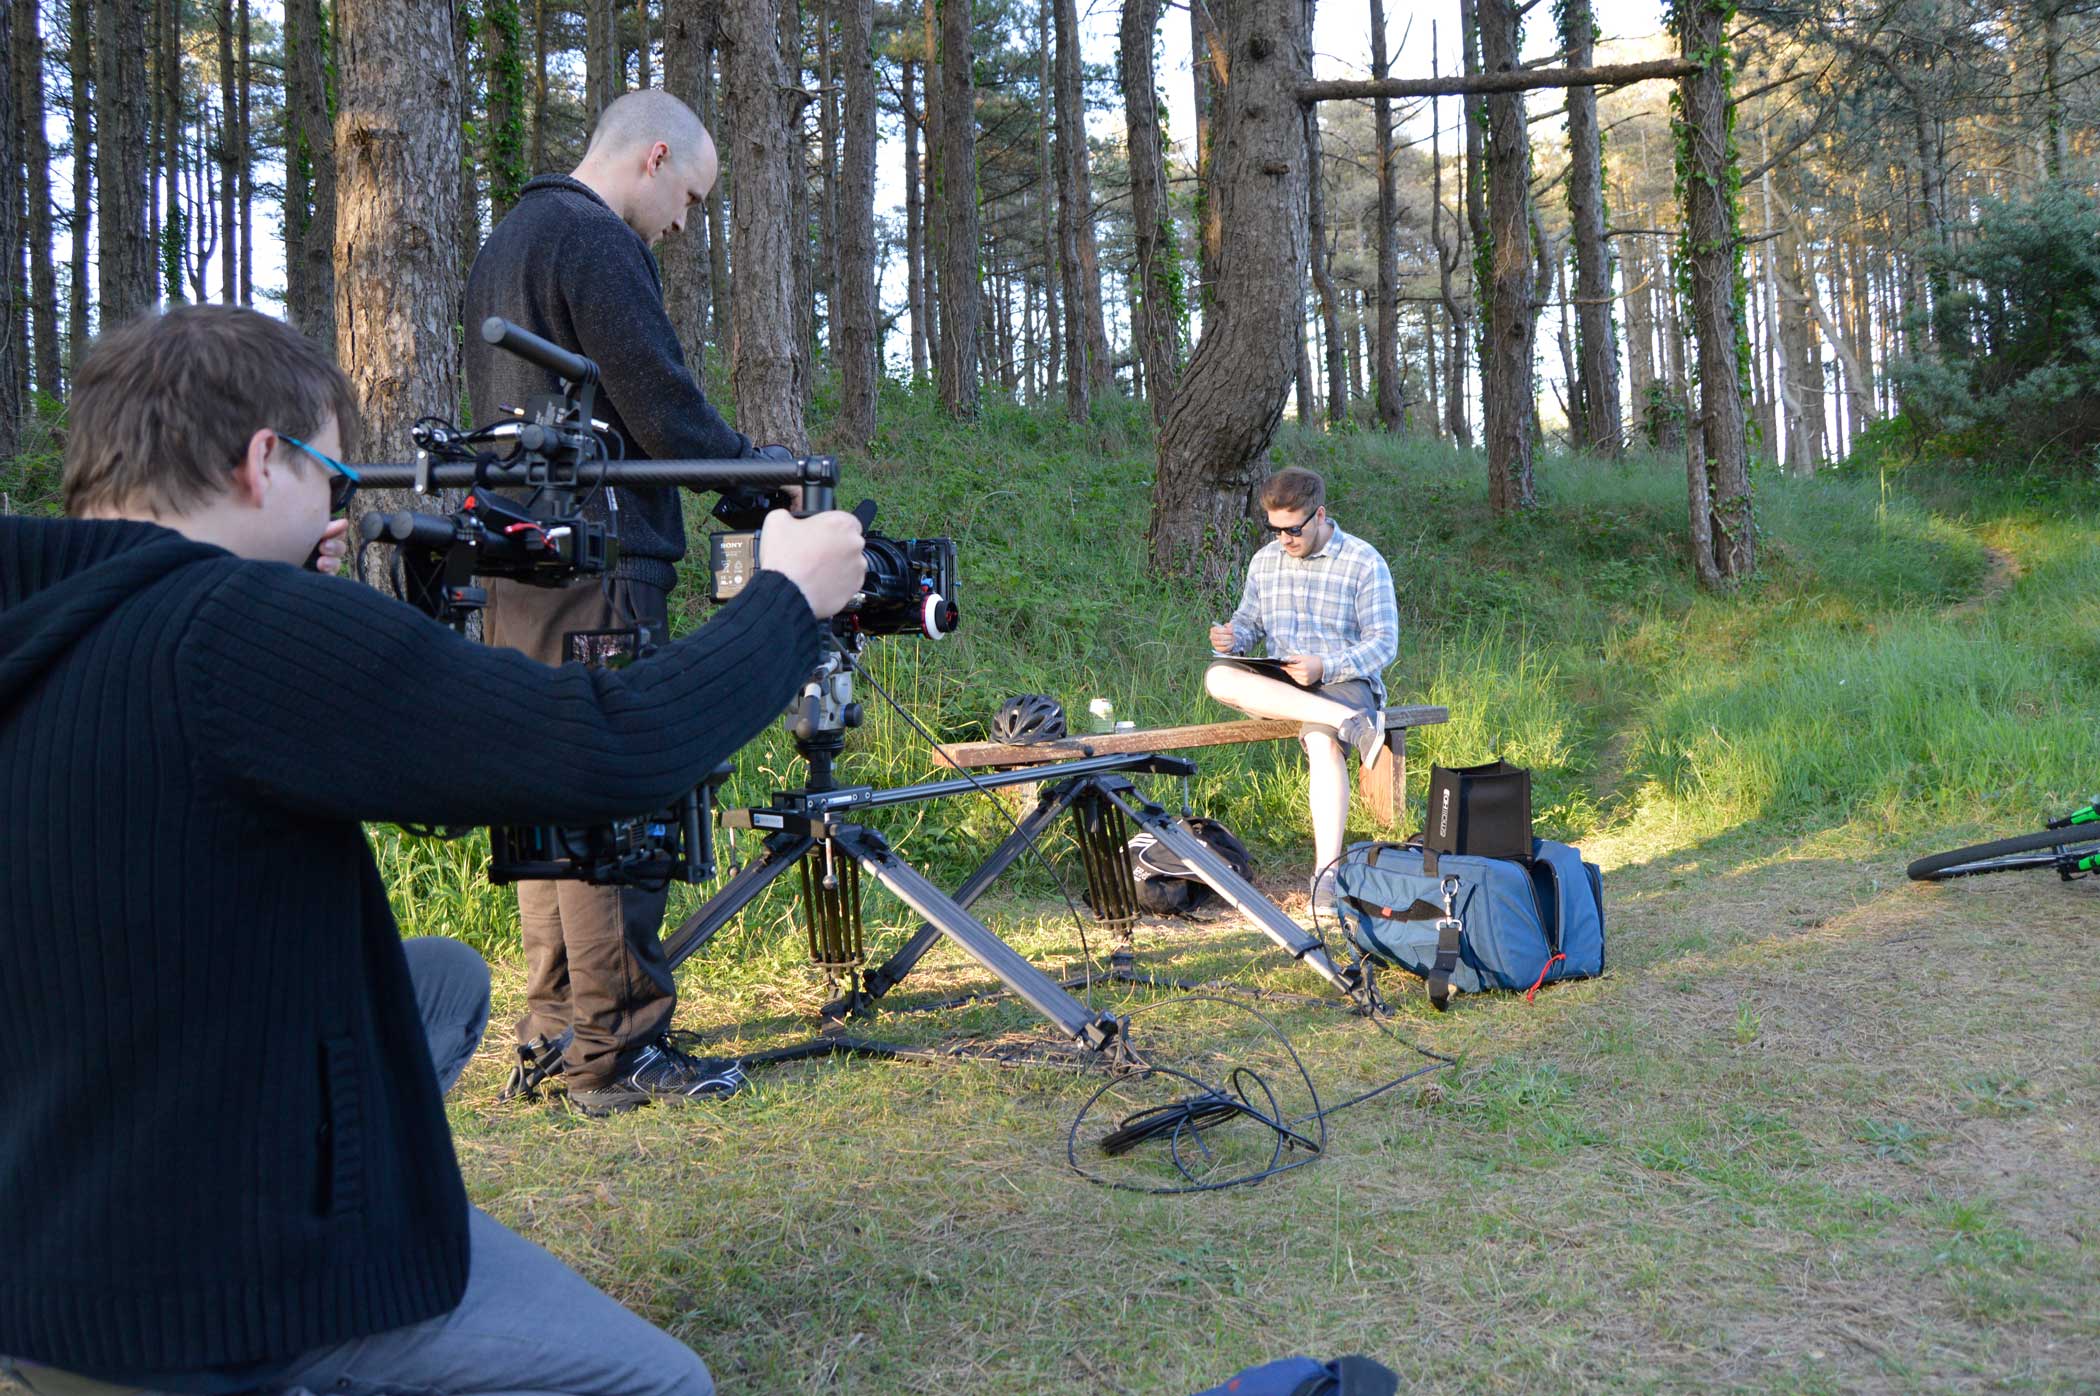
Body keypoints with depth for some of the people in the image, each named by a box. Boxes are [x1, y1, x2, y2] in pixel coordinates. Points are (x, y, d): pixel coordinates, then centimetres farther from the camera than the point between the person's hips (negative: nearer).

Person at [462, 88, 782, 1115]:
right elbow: (661, 406, -16)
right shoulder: (594, 240, -9)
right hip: (596, 567, -10)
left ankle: (553, 1034, 21)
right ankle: (619, 1052, -2)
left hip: (518, 568, 10)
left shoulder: (502, 246, 23)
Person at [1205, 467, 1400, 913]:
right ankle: (1348, 721, -36)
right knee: (1219, 677, -28)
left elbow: (1384, 642, -8)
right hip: (1279, 683, 5)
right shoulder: (1265, 560, 12)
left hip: (1344, 679, -4)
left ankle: (1326, 871, -37)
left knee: (1323, 741, -38)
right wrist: (1232, 638, -7)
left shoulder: (1364, 562, -4)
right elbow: (1249, 622, 19)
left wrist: (1325, 667, -24)